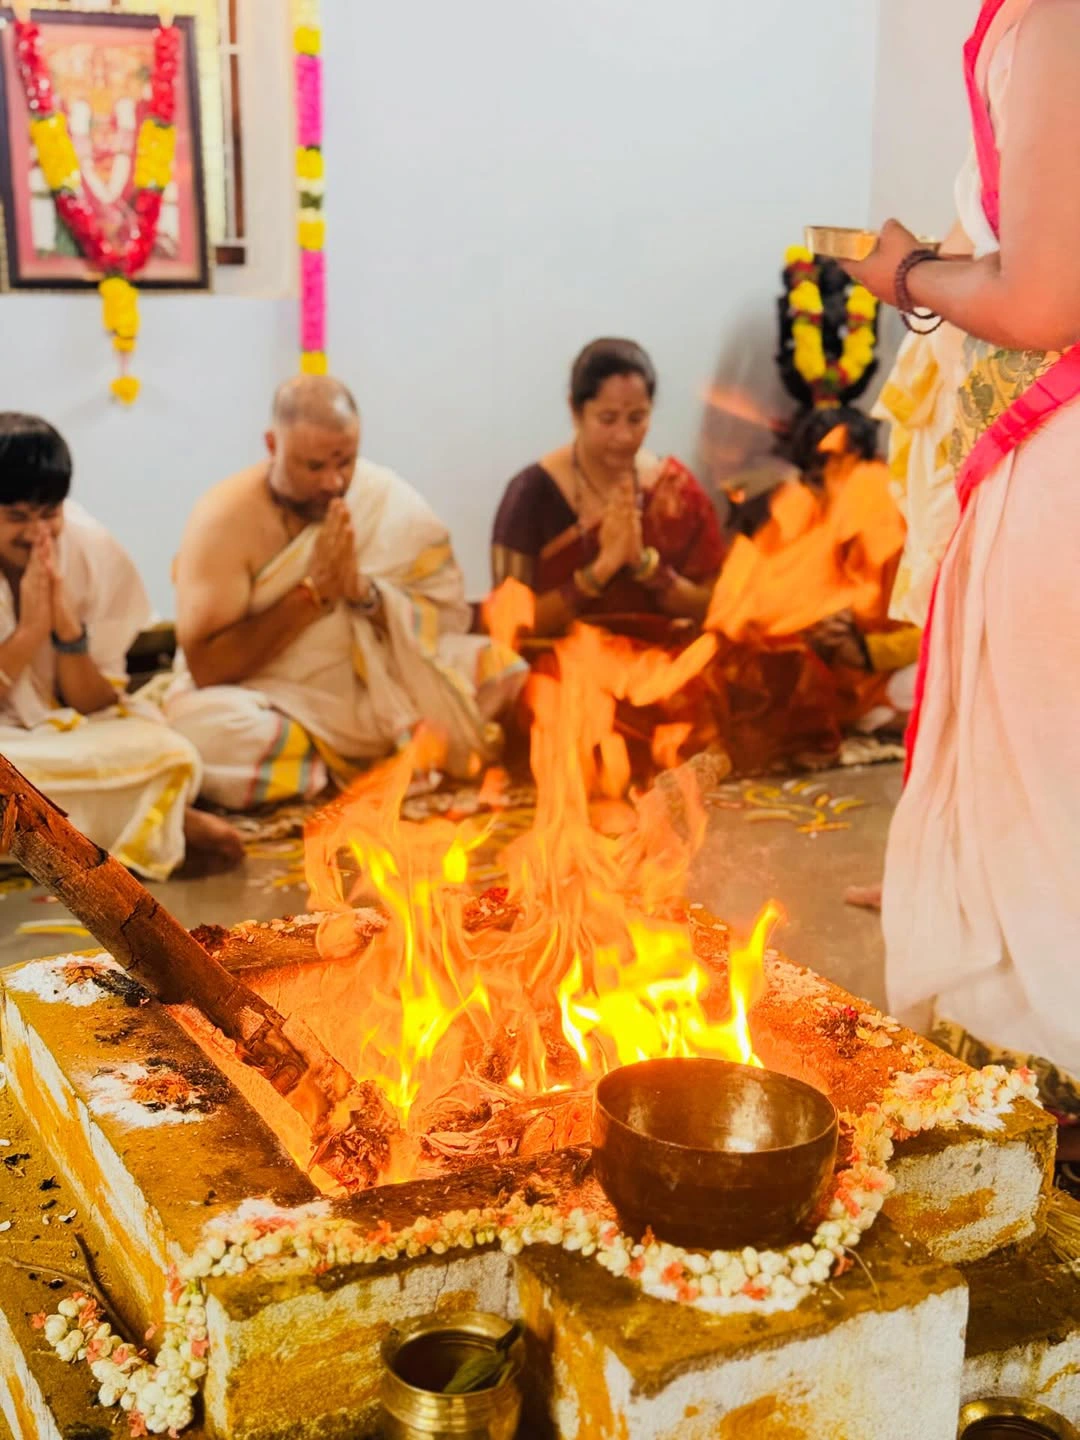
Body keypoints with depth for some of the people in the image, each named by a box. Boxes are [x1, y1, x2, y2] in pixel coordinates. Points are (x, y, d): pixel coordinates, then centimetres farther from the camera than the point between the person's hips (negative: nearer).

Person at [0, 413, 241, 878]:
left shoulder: (93, 551, -9)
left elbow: (96, 706, -7)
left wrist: (68, 627, -23)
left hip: (68, 735, 2)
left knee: (170, 755, -29)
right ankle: (171, 824, -11)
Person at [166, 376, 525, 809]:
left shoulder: (389, 498, -5)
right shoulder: (226, 517, -14)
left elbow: (449, 619, -4)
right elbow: (206, 666, -18)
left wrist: (365, 592, -23)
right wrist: (314, 593, -23)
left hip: (378, 695, 2)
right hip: (271, 704, -1)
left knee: (501, 669, -16)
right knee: (208, 733, -36)